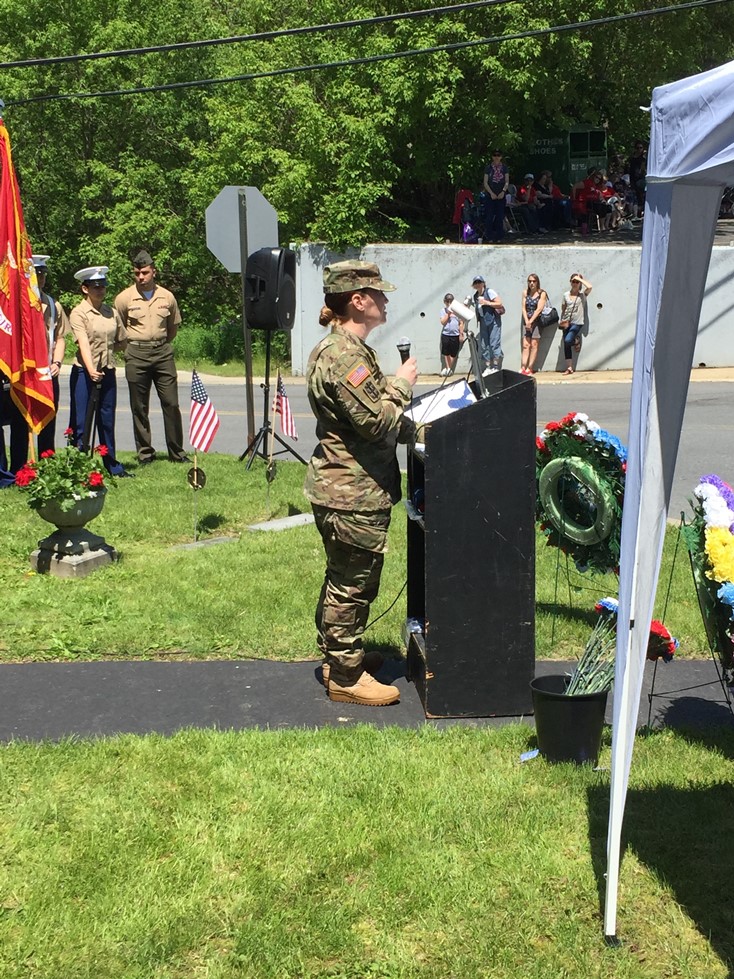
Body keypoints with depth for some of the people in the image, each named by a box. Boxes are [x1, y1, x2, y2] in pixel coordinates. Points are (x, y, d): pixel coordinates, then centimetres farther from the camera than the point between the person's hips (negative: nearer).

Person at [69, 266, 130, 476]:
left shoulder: (112, 312, 10)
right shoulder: (78, 313, -6)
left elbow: (122, 343, 18)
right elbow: (83, 343, -20)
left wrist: (105, 349, 4)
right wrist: (91, 369, -32)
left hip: (108, 372, 5)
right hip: (84, 372, -5)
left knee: (107, 420, 12)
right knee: (81, 421, -1)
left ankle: (112, 465, 21)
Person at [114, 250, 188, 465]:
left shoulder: (167, 297, 4)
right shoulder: (124, 298, -1)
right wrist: (131, 345, 11)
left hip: (162, 353, 1)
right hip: (136, 355, -1)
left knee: (171, 404, 0)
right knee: (139, 408, 3)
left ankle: (177, 452, 8)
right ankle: (145, 453, 12)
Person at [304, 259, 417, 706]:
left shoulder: (342, 348, 15)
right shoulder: (345, 355, -21)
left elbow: (370, 419, 22)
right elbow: (376, 421, -24)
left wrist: (412, 429, 12)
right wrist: (401, 385, -9)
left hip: (341, 488, 11)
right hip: (353, 494, -11)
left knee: (343, 580, 22)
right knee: (352, 585, 0)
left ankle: (337, 656, 36)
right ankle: (346, 676, 11)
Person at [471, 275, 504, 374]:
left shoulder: (489, 292, -5)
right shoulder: (474, 297, 11)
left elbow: (499, 304, -10)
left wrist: (487, 303, -16)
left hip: (493, 320, -6)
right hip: (483, 321, 6)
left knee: (494, 343, -9)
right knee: (483, 345, 4)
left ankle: (496, 367, -6)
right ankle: (488, 367, 10)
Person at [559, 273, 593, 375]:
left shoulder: (582, 295, -2)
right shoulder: (566, 295, 7)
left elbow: (589, 287, -21)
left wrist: (580, 279, -12)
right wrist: (561, 321, 10)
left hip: (577, 323, -4)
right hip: (566, 323, 4)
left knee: (568, 341, -24)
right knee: (566, 345, 3)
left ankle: (576, 341, 13)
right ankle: (569, 368, 10)